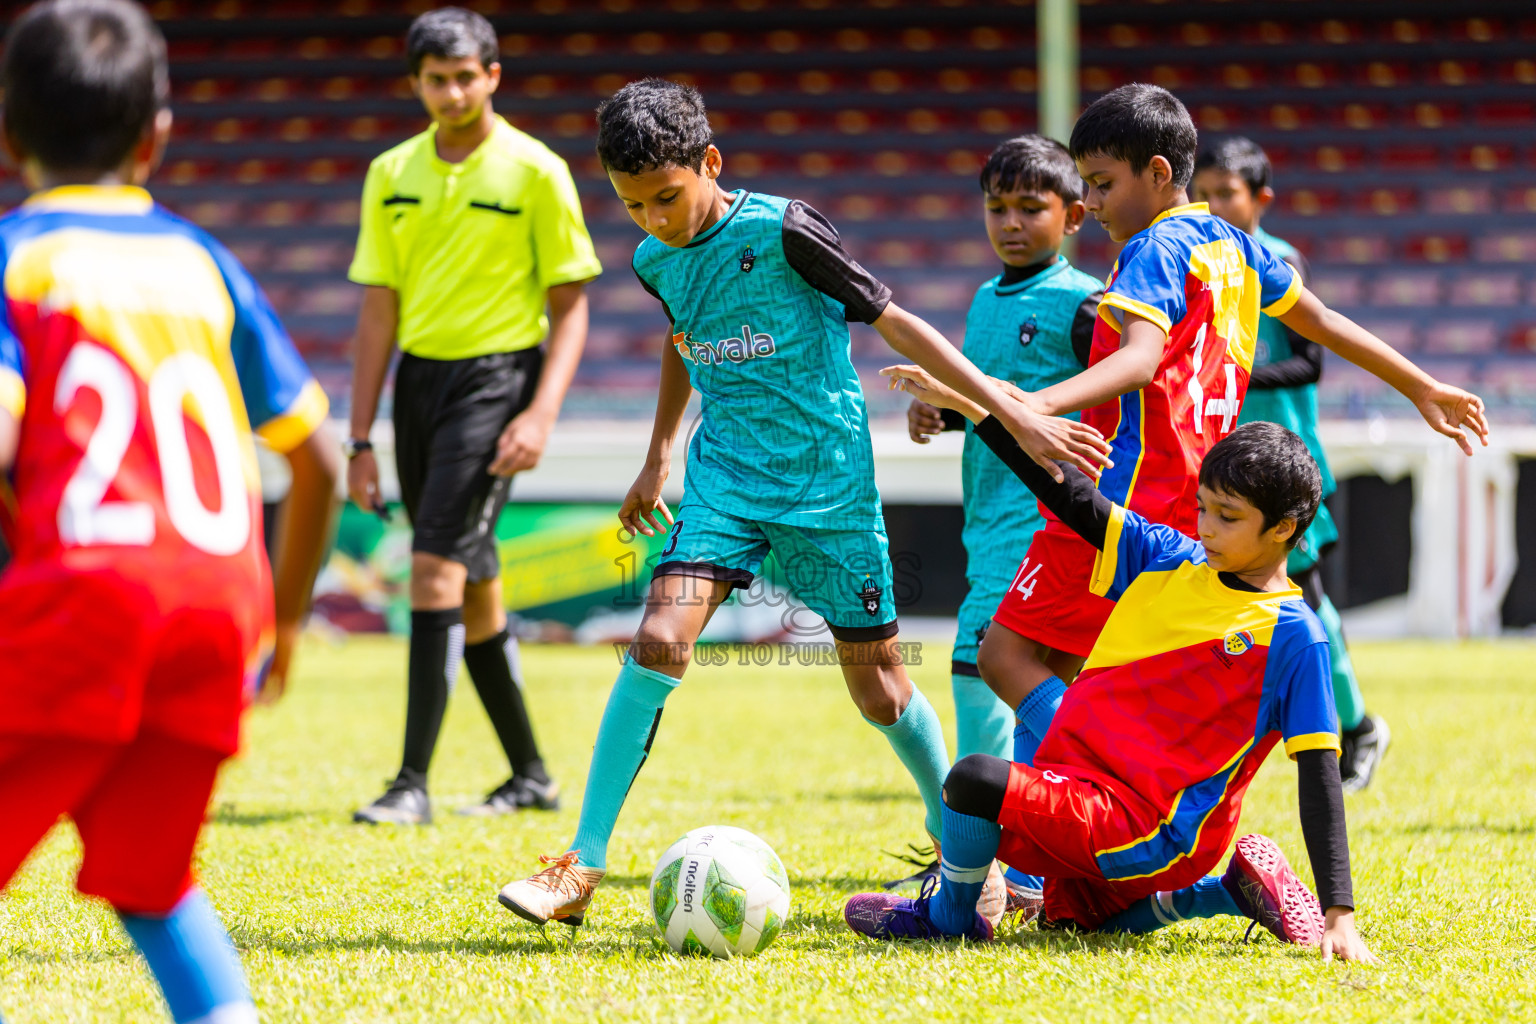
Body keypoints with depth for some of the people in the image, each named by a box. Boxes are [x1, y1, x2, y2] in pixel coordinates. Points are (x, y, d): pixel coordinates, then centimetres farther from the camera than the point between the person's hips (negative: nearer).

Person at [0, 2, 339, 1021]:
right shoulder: (203, 261, 19)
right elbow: (319, 460, 18)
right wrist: (285, 617, 30)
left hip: (84, 590, -5)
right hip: (227, 594, 5)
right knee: (147, 878, 18)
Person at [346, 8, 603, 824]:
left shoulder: (535, 172, -4)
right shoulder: (392, 174, 9)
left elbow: (570, 306, -3)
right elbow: (378, 311, 10)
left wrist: (541, 414, -15)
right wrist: (361, 439, 6)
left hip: (495, 375, -6)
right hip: (418, 379, 6)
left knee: (436, 566, -17)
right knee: (474, 588, 10)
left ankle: (414, 782, -16)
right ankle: (530, 775, 22)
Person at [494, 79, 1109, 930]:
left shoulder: (781, 231, -15)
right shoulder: (657, 263, 3)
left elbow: (894, 323, -13)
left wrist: (1017, 416, -15)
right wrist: (657, 458, 27)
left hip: (829, 483, -3)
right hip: (727, 480, 3)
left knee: (878, 685, 4)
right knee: (659, 642, -18)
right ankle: (581, 867, -16)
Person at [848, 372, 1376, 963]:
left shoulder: (1293, 637, -10)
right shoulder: (1166, 561, 8)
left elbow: (1319, 774, -13)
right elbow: (1070, 495, 12)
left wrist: (1338, 913, -19)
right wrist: (961, 403, 9)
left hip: (1150, 834, -8)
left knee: (975, 779, -26)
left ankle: (949, 916, 2)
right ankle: (1239, 891, 25)